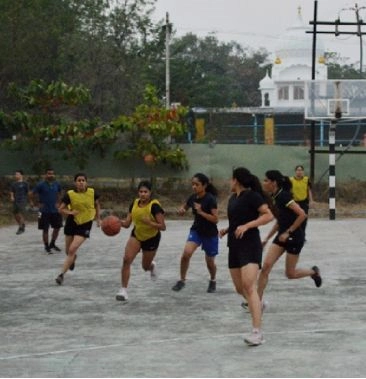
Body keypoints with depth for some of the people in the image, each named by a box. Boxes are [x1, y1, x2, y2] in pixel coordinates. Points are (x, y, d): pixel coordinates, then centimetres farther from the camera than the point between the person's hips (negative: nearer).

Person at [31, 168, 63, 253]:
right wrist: (39, 203, -5)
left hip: (55, 210, 5)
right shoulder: (41, 185, -12)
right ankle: (47, 247, 12)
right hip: (44, 211, -5)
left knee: (57, 227, 9)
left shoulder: (57, 184, 2)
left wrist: (57, 202, 11)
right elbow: (32, 194, -6)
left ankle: (52, 244, 28)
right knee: (45, 229, 0)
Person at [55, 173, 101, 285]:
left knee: (72, 249, -16)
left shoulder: (92, 193, -10)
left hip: (85, 225, -2)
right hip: (72, 222, 2)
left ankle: (62, 274, -9)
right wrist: (70, 212, -26)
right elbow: (61, 209, -9)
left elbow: (97, 204, 10)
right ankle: (73, 259, 54)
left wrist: (98, 218, 9)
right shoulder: (70, 194, -13)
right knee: (68, 251, 15)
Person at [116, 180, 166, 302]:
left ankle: (152, 265, 54)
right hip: (136, 236, 3)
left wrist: (149, 222, -38)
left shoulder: (154, 206, -23)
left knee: (145, 267, 14)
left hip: (151, 238, -3)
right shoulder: (134, 203, -7)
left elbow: (163, 226, -23)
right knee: (126, 259, -20)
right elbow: (127, 223, -4)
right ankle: (123, 289, -14)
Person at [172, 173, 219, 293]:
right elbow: (183, 208, 15)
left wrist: (201, 212, -30)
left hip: (210, 234, -4)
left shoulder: (210, 199, -20)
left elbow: (215, 219, -23)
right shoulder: (193, 198, -3)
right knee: (186, 253, -19)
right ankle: (182, 280, -4)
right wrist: (181, 210, -9)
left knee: (210, 261, 10)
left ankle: (213, 281, 40)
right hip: (196, 230, 4)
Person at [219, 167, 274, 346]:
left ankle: (257, 332, -25)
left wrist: (247, 225, -24)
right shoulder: (233, 199, 15)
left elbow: (269, 215, -16)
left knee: (249, 286, -20)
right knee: (240, 288, 12)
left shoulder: (252, 196, -9)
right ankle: (257, 306, 42)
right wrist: (227, 229, 10)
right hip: (234, 247, 9)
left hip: (250, 246, -9)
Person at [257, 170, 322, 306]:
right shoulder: (274, 198, 6)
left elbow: (302, 214, -25)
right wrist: (267, 238, 14)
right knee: (266, 266, -7)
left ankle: (313, 271, 33)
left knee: (290, 274, 4)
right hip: (282, 235, 8)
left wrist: (288, 232, -21)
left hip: (294, 237, -8)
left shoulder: (284, 196, -20)